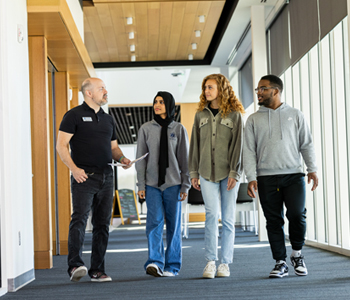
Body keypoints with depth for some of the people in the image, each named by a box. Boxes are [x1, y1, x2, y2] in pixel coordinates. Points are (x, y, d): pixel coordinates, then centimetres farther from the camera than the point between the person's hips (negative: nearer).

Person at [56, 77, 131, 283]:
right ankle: (75, 265, -22)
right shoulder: (74, 115, 0)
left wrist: (121, 158, 2)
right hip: (84, 176, -6)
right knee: (80, 218, -17)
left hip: (106, 176, 6)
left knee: (103, 223, 5)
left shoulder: (108, 119, 19)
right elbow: (61, 145, -6)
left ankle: (97, 270, 9)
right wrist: (73, 168, -17)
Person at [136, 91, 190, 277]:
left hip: (173, 183, 0)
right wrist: (141, 185, 0)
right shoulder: (146, 129, 7)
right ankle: (155, 262, -16)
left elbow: (184, 159, 6)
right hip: (152, 184, 0)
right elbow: (141, 158, 6)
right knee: (154, 221, -12)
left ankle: (172, 265, 8)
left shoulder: (178, 129, 6)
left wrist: (185, 185, 0)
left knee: (173, 224, 2)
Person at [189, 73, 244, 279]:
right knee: (212, 215, -10)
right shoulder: (201, 115, 12)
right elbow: (195, 145, 14)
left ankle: (225, 263, 8)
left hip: (228, 173, -2)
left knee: (228, 218, 1)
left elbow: (238, 145, -2)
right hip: (207, 173, 2)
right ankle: (211, 261, -7)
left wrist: (234, 172, -10)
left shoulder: (234, 115, 2)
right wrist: (194, 172, 9)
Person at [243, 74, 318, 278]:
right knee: (274, 221, 1)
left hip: (294, 174, -1)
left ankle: (297, 254, 10)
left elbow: (307, 144, 10)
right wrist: (251, 178, -4)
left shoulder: (295, 115, 11)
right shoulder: (254, 120, 12)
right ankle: (281, 263, 9)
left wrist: (312, 169, -3)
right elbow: (249, 151, 7)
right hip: (266, 177, 1)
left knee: (297, 214, -13)